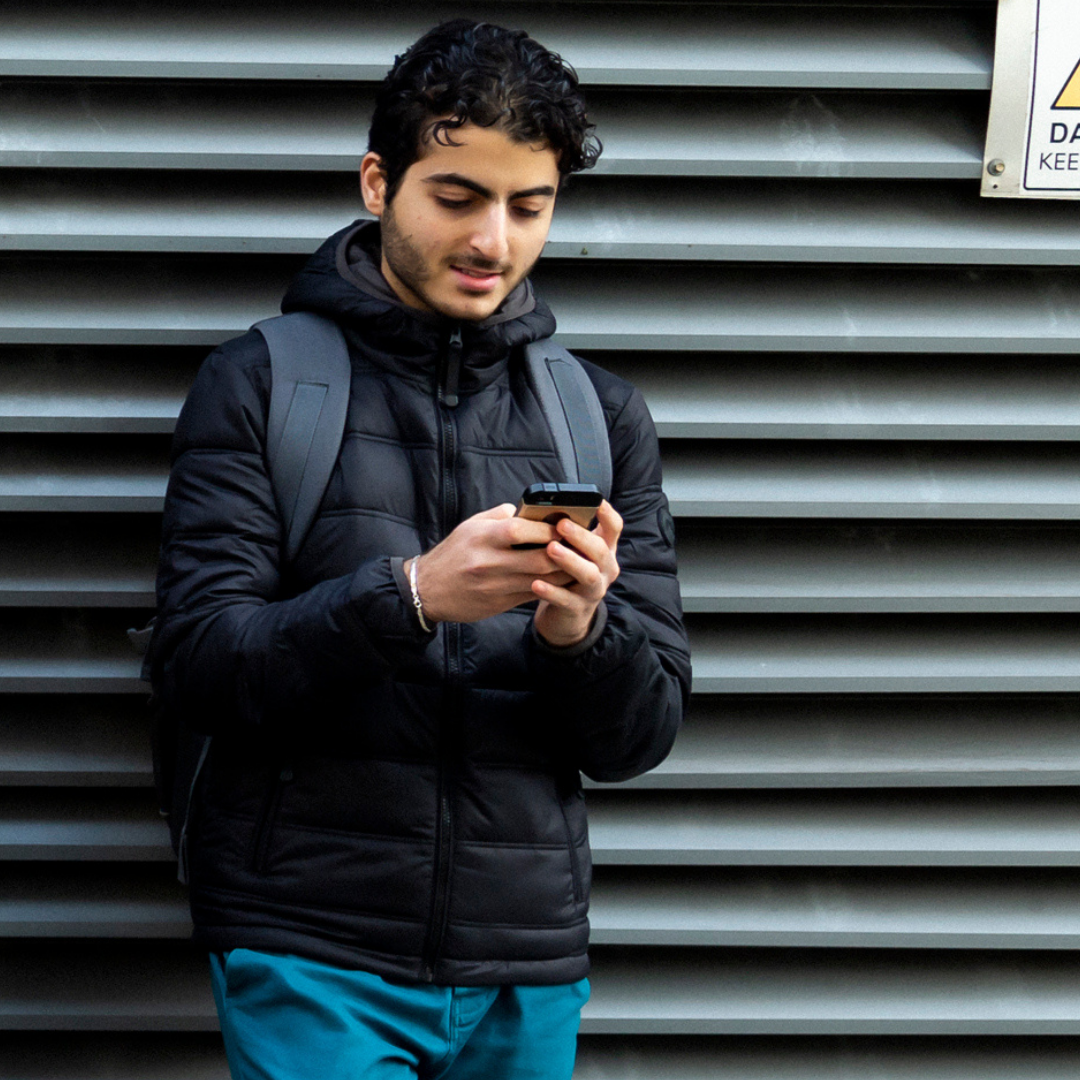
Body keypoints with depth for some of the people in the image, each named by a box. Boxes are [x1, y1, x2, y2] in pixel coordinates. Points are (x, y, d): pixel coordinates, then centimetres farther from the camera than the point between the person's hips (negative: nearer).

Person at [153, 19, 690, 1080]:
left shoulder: (602, 414, 10)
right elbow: (202, 664, -9)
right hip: (310, 954, -3)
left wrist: (579, 630, -15)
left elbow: (640, 736, 7)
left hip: (528, 964, 3)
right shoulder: (259, 382, 1)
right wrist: (412, 594, -23)